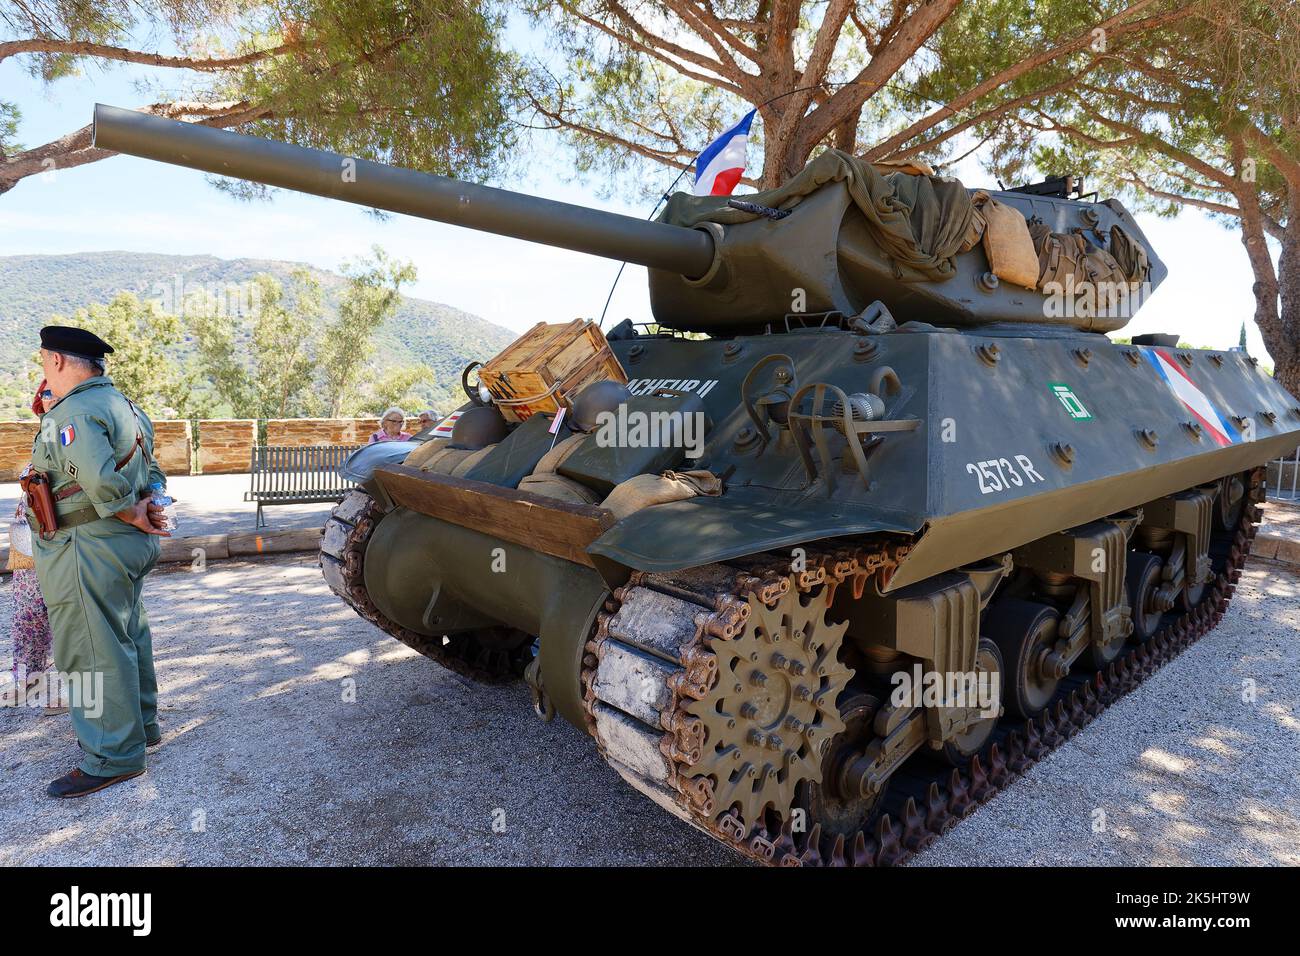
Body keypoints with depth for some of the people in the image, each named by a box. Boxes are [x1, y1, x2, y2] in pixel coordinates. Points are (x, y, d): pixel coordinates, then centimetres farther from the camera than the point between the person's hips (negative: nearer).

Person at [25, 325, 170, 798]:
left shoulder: (74, 413, -17)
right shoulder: (122, 405, 15)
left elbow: (100, 481, -30)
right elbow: (151, 467, 18)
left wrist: (133, 516, -15)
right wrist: (148, 508, 2)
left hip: (89, 548, -10)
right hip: (128, 546, 10)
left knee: (92, 650, -3)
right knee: (128, 636, 19)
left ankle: (113, 755, 5)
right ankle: (141, 725, 32)